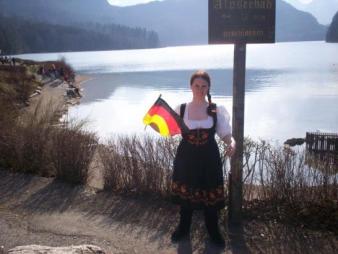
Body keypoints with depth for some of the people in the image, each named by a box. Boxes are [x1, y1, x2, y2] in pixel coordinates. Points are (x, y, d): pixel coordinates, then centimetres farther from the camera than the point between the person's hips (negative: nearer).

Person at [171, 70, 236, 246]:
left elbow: (226, 133, -3)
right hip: (186, 158, 1)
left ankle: (213, 231, 31)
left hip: (209, 159, 0)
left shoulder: (216, 110, -3)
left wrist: (232, 143, -23)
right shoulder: (181, 109, -3)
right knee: (185, 194, 13)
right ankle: (183, 229, 35)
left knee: (210, 196, 9)